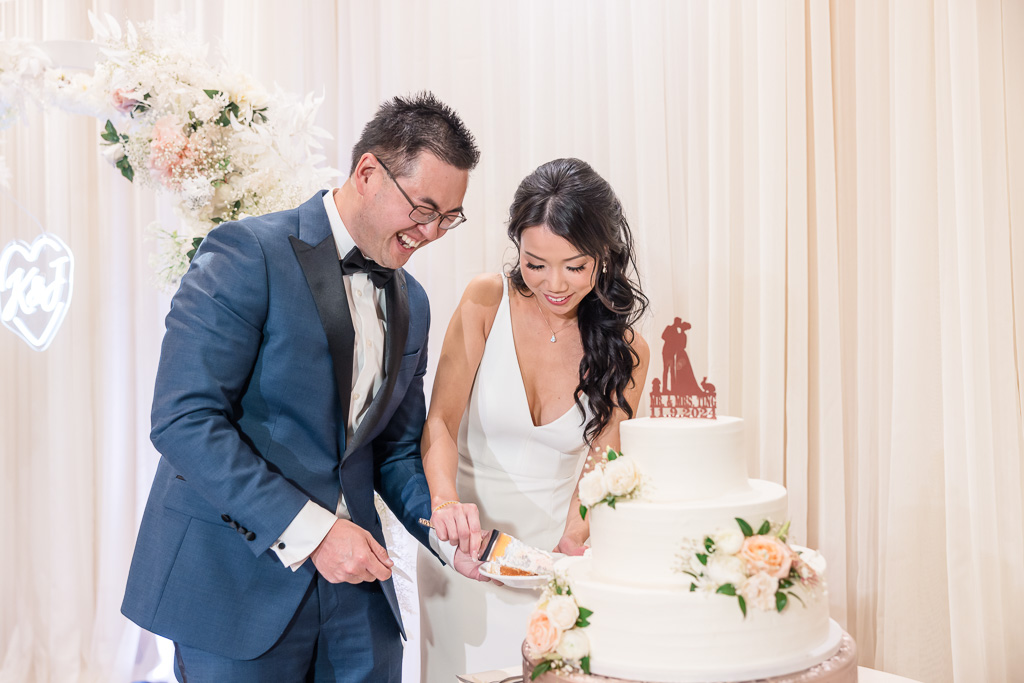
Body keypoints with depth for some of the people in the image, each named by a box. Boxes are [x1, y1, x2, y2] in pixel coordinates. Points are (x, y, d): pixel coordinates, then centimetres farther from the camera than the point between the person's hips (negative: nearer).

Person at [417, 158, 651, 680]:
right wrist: (445, 499, -31)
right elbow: (439, 421, -13)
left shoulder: (625, 351, -5)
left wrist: (575, 540, -20)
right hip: (468, 546, -1)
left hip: (556, 553, 1)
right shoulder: (487, 303, -11)